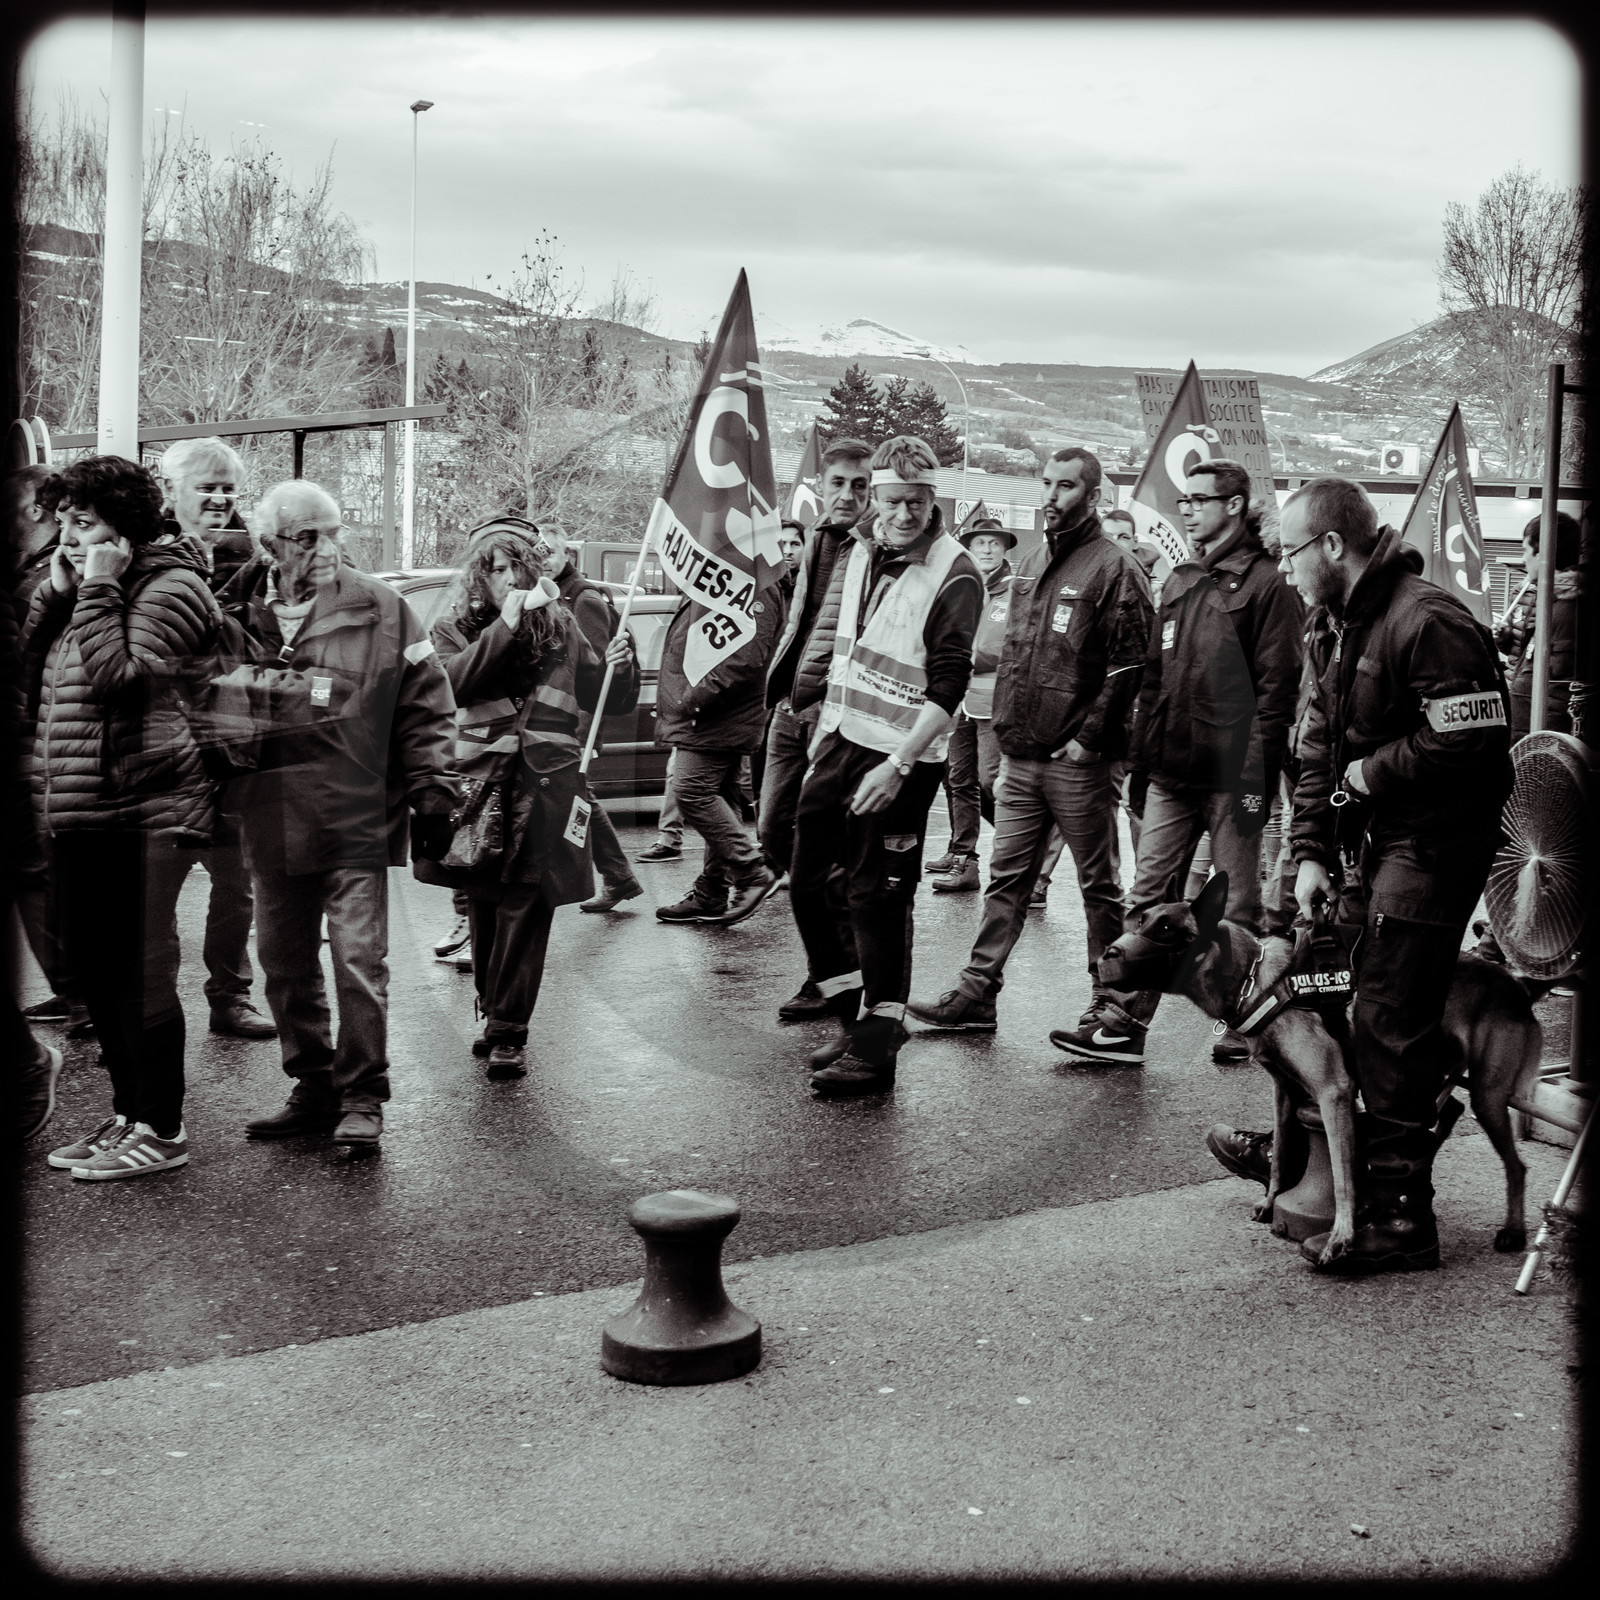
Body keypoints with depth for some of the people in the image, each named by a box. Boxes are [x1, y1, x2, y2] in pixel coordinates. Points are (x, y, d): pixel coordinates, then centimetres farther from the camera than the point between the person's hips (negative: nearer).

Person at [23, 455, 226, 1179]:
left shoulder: (170, 588, -8)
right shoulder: (85, 591, 19)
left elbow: (115, 673, -21)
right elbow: (28, 671, 13)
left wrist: (99, 588, -15)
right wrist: (56, 590, 4)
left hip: (143, 813, -9)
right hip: (80, 814, 9)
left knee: (139, 971, -5)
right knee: (94, 968, 14)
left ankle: (161, 1131, 3)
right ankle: (128, 1113, 25)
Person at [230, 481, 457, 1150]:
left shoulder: (379, 610, -1)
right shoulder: (238, 616, 6)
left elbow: (426, 706, 1)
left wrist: (431, 790, -4)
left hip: (356, 821, -4)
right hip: (271, 824, 4)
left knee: (359, 958, -7)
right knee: (284, 963, 12)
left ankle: (361, 1098, 5)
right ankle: (313, 1088, 25)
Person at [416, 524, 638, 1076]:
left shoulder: (561, 627, 10)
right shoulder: (454, 630, 7)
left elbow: (609, 700, 17)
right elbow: (454, 679, -16)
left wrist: (620, 666, -4)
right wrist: (507, 623, -19)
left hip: (542, 790, -1)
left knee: (525, 907, -6)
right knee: (484, 904, 9)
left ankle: (508, 1031, -2)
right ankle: (493, 1015, 26)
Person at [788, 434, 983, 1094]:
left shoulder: (954, 576, -14)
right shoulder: (859, 556, 9)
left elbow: (947, 687, -17)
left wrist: (897, 765, -21)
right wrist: (823, 726, 17)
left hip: (900, 756, -8)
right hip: (838, 741, 8)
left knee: (877, 899, -4)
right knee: (806, 883, 11)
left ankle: (876, 1051, 6)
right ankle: (857, 1016, 26)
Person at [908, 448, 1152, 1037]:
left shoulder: (1114, 570, -8)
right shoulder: (1029, 566, 15)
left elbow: (1126, 668, -13)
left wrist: (1089, 739, -15)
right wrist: (1005, 729, 14)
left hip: (1076, 762, -7)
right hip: (1018, 758, 7)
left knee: (1098, 885, 4)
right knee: (1006, 880, 7)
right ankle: (976, 994, 9)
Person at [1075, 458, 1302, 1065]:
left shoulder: (1264, 584, -6)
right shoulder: (1179, 582, 16)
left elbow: (1275, 688, -12)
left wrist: (1257, 777, -17)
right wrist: (1140, 761, 13)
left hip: (1229, 777, -6)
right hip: (1170, 773, 7)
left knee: (1238, 907, 4)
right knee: (1148, 899, 4)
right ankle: (1122, 1022, 4)